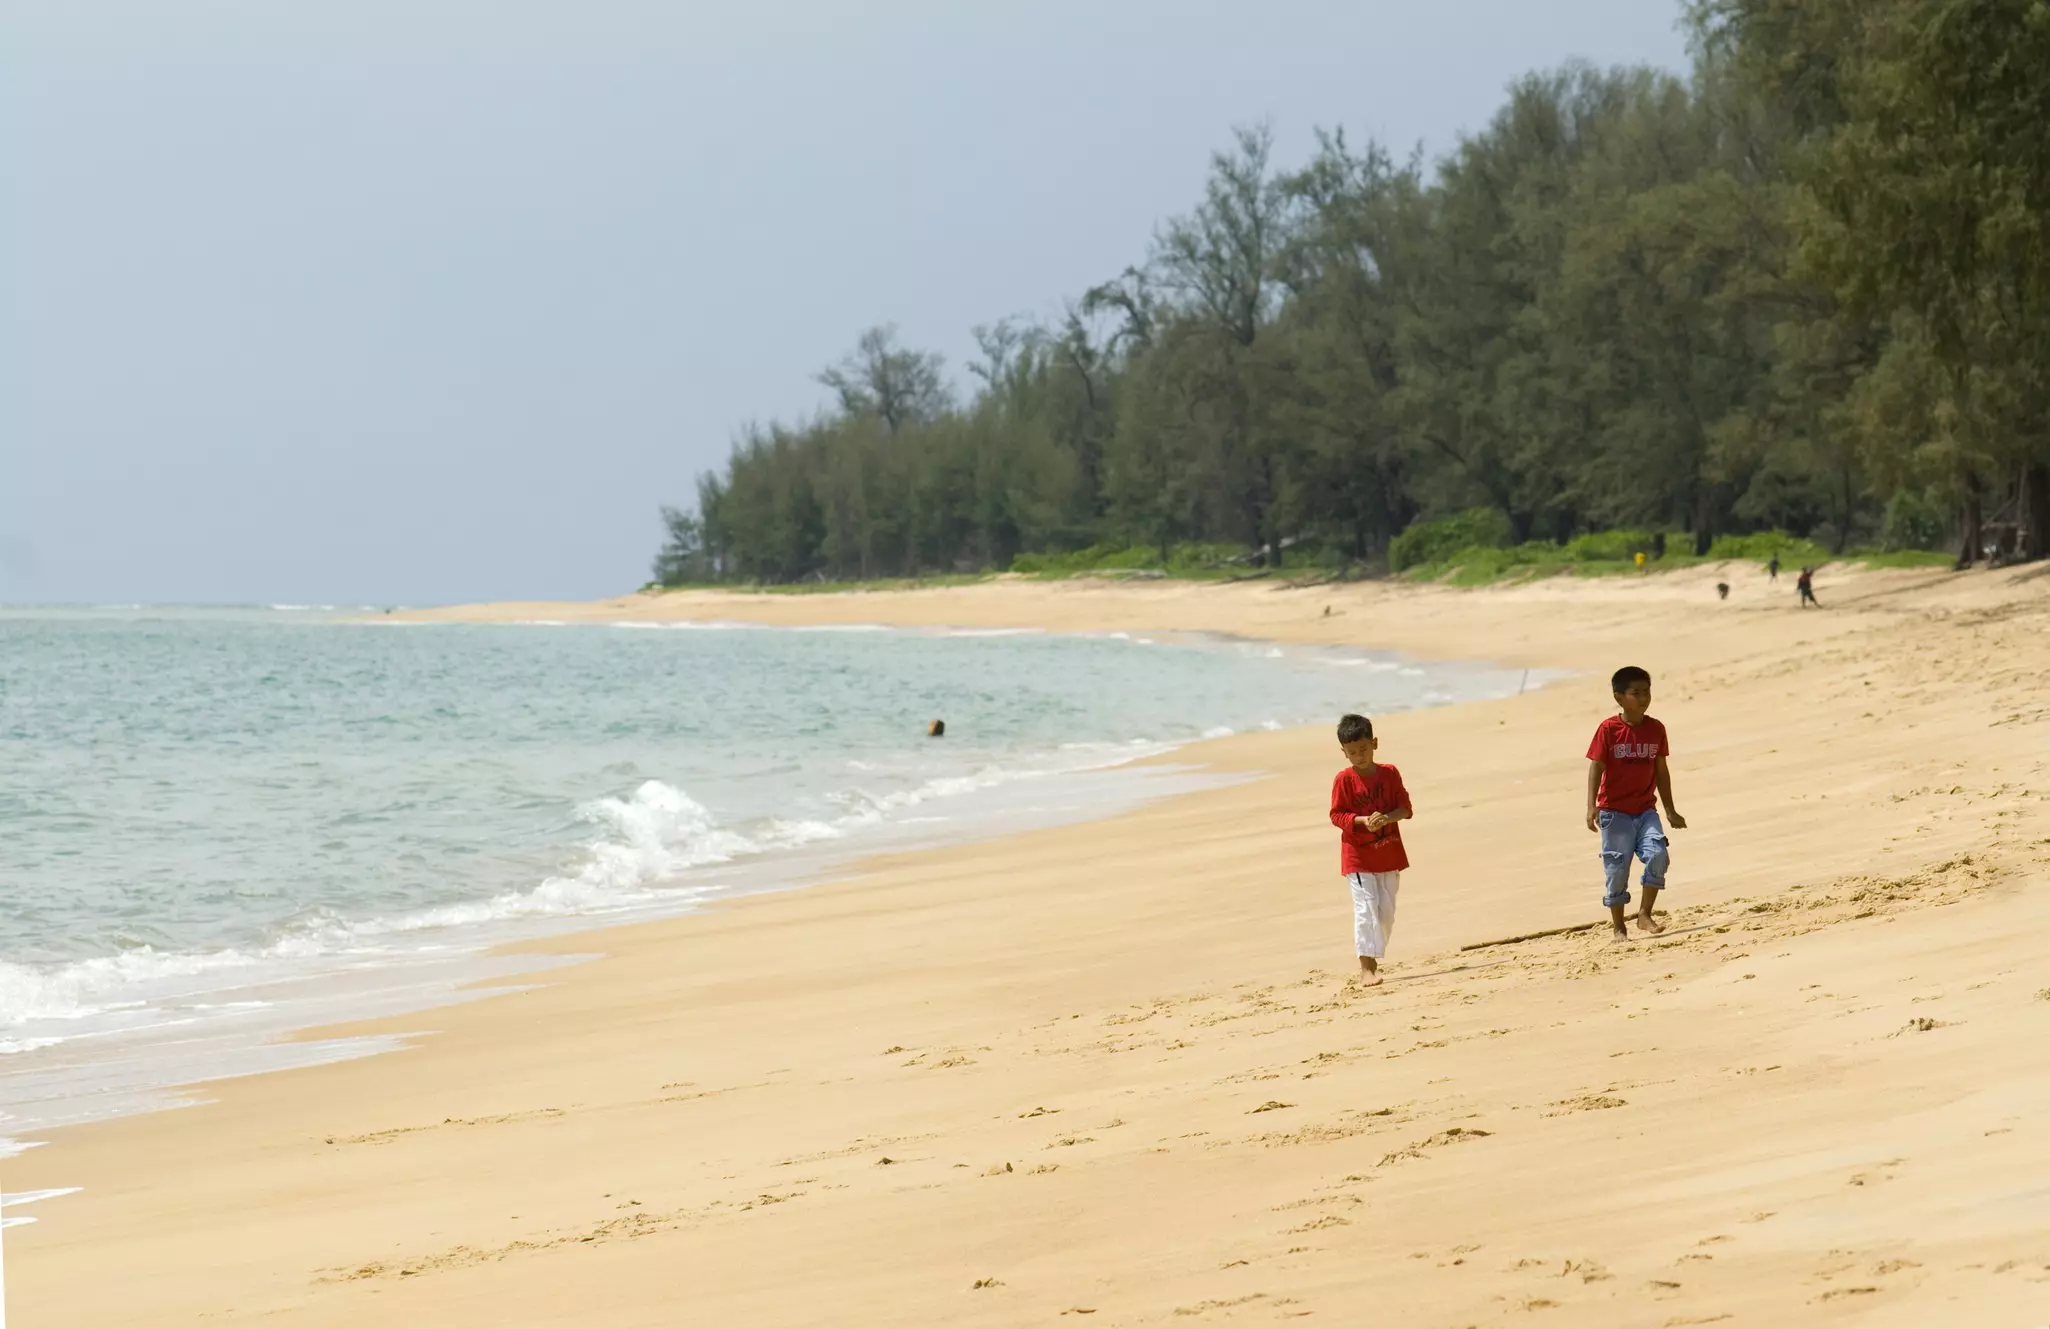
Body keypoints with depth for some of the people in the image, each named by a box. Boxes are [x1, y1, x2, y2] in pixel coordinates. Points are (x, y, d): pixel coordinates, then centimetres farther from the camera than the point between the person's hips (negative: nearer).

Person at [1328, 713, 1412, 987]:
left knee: (1387, 910, 8)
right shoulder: (1344, 779, -7)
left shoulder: (1390, 774, 0)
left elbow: (1405, 807, 0)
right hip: (1358, 857, -4)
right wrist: (1362, 821, -23)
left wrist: (1386, 818, -21)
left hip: (1389, 854, 4)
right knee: (1366, 908, -12)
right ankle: (1366, 967, -11)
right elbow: (1336, 815, -7)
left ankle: (1374, 961, 22)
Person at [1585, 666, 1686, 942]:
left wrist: (1670, 810, 14)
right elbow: (1596, 768, -10)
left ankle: (1645, 914, -3)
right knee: (1617, 868, 1)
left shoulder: (1655, 729, 4)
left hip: (1646, 809, 3)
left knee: (1658, 855, -16)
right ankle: (1619, 927, 13)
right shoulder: (1609, 729, -9)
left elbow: (1661, 771, 12)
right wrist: (1592, 807, -21)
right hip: (1615, 811, -3)